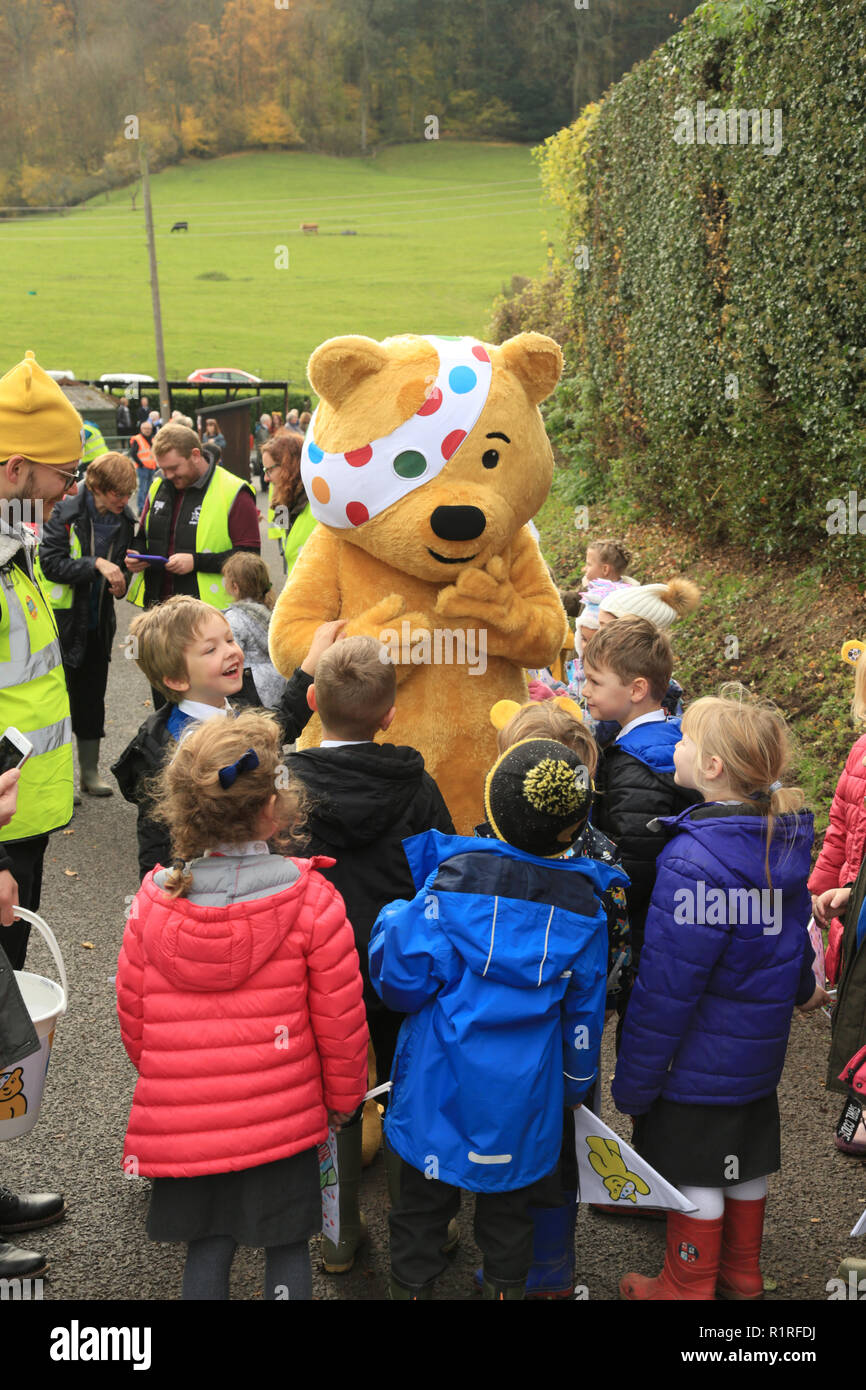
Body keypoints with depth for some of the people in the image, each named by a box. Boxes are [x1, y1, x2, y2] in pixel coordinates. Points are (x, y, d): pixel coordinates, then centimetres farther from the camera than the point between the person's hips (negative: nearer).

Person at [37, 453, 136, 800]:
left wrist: (121, 582, -4)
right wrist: (95, 564, -27)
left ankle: (90, 772, 23)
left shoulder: (123, 521, 2)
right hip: (62, 619, -5)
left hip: (98, 621, 5)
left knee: (91, 696, 13)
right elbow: (51, 564, -19)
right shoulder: (66, 513, -14)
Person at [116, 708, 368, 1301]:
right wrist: (344, 1095, 8)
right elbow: (339, 1016, -9)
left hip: (181, 1118, 2)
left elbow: (132, 1013, 2)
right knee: (287, 1245, 15)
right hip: (281, 1116, -2)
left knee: (207, 1247, 18)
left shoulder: (154, 902, -8)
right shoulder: (311, 900, -16)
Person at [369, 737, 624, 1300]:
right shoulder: (584, 902, -6)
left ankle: (412, 1284, 29)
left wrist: (391, 916, 3)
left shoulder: (453, 875, -18)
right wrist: (576, 1085, 20)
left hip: (442, 1085, -2)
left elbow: (404, 979, -17)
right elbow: (584, 1011, 5)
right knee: (508, 1204, 21)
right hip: (524, 1095, 3)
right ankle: (507, 1284, 36)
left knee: (424, 1198, 15)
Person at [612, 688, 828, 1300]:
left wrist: (635, 1077, -16)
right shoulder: (785, 839, -4)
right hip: (761, 1045, 8)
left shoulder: (694, 858, -29)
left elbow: (668, 981, -25)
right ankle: (741, 1275, 41)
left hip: (699, 1060, -8)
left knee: (695, 1173, 10)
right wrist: (803, 986, 33)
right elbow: (794, 933, 13)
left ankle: (688, 1286, 28)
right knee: (746, 1159, 23)